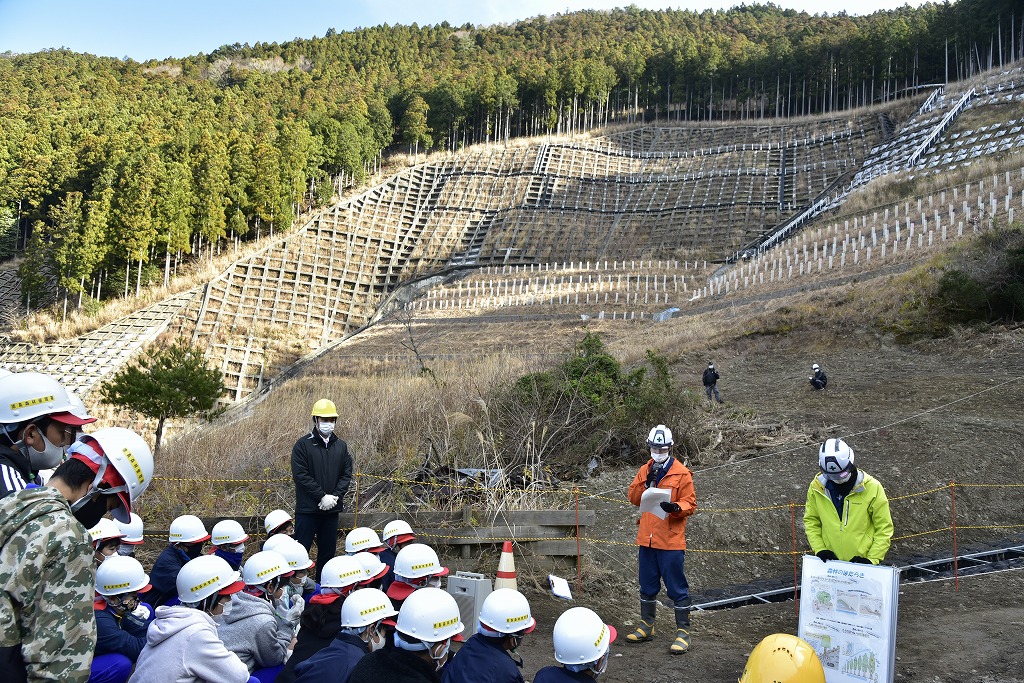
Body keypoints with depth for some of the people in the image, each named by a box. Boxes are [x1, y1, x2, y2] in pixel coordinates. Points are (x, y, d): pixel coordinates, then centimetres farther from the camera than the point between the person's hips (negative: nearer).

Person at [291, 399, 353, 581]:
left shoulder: (341, 446, 10)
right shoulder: (303, 445, -4)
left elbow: (346, 474, 7)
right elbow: (300, 475, -12)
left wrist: (335, 496, -9)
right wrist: (322, 496, -16)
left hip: (332, 510, 5)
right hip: (308, 509, -5)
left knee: (328, 551, 11)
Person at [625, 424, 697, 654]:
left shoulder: (681, 473, -6)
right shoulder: (645, 470, 10)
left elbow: (690, 503, -7)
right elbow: (633, 498, 5)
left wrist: (675, 507, -28)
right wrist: (647, 481, -11)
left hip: (671, 540, -5)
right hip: (647, 539, 5)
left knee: (677, 588, -1)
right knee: (647, 587, 16)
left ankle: (683, 632, 8)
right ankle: (646, 626, 29)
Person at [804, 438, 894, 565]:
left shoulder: (871, 488, -13)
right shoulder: (817, 487, -7)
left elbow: (884, 528, -7)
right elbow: (811, 521, 6)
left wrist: (873, 559, -13)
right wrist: (819, 549, -5)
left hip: (862, 563, -2)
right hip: (829, 562, 2)